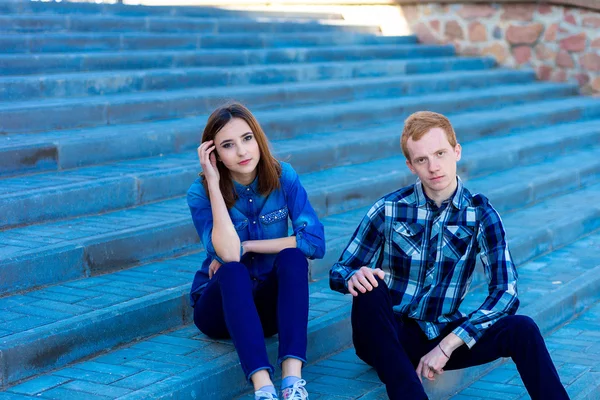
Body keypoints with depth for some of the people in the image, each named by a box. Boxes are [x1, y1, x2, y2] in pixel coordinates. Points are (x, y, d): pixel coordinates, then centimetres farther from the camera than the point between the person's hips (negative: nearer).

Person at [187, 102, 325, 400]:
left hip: (271, 303, 2)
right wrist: (214, 184, -27)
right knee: (233, 272, -34)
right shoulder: (200, 192, -12)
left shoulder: (282, 177, -8)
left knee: (292, 257, -29)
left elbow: (315, 242, -17)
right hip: (220, 305, -1)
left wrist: (245, 246, -18)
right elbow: (228, 255, -28)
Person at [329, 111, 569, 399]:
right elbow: (337, 272, -1)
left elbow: (505, 293, -11)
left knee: (521, 329, -25)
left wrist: (447, 345, -21)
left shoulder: (480, 213, -4)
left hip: (444, 335, 1)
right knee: (370, 287, -34)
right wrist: (355, 277, -27)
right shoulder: (389, 210, -6)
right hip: (387, 339, -1)